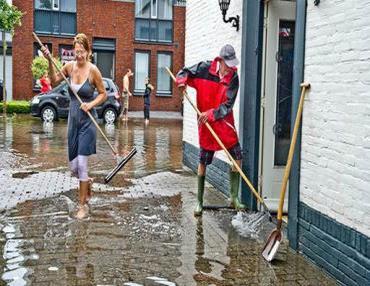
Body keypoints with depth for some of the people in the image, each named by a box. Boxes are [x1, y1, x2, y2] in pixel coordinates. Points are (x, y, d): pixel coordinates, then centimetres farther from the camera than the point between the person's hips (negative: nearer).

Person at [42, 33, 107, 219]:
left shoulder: (93, 70, -11)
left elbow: (103, 94, -1)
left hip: (87, 121, -5)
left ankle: (83, 205, 7)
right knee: (73, 167, 7)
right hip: (73, 119, 5)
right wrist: (50, 62, 1)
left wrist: (90, 104, -17)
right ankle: (87, 183, 40)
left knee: (81, 164, -7)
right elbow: (54, 82, 12)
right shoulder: (70, 66, 2)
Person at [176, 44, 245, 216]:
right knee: (203, 161, 3)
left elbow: (227, 105, -11)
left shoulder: (233, 78, -7)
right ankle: (199, 201, 16)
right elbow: (184, 72, 5)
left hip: (225, 123, 2)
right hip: (205, 124, -2)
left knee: (237, 157, -2)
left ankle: (234, 197, 13)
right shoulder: (204, 69, -8)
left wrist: (211, 114, -22)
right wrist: (182, 81, -17)